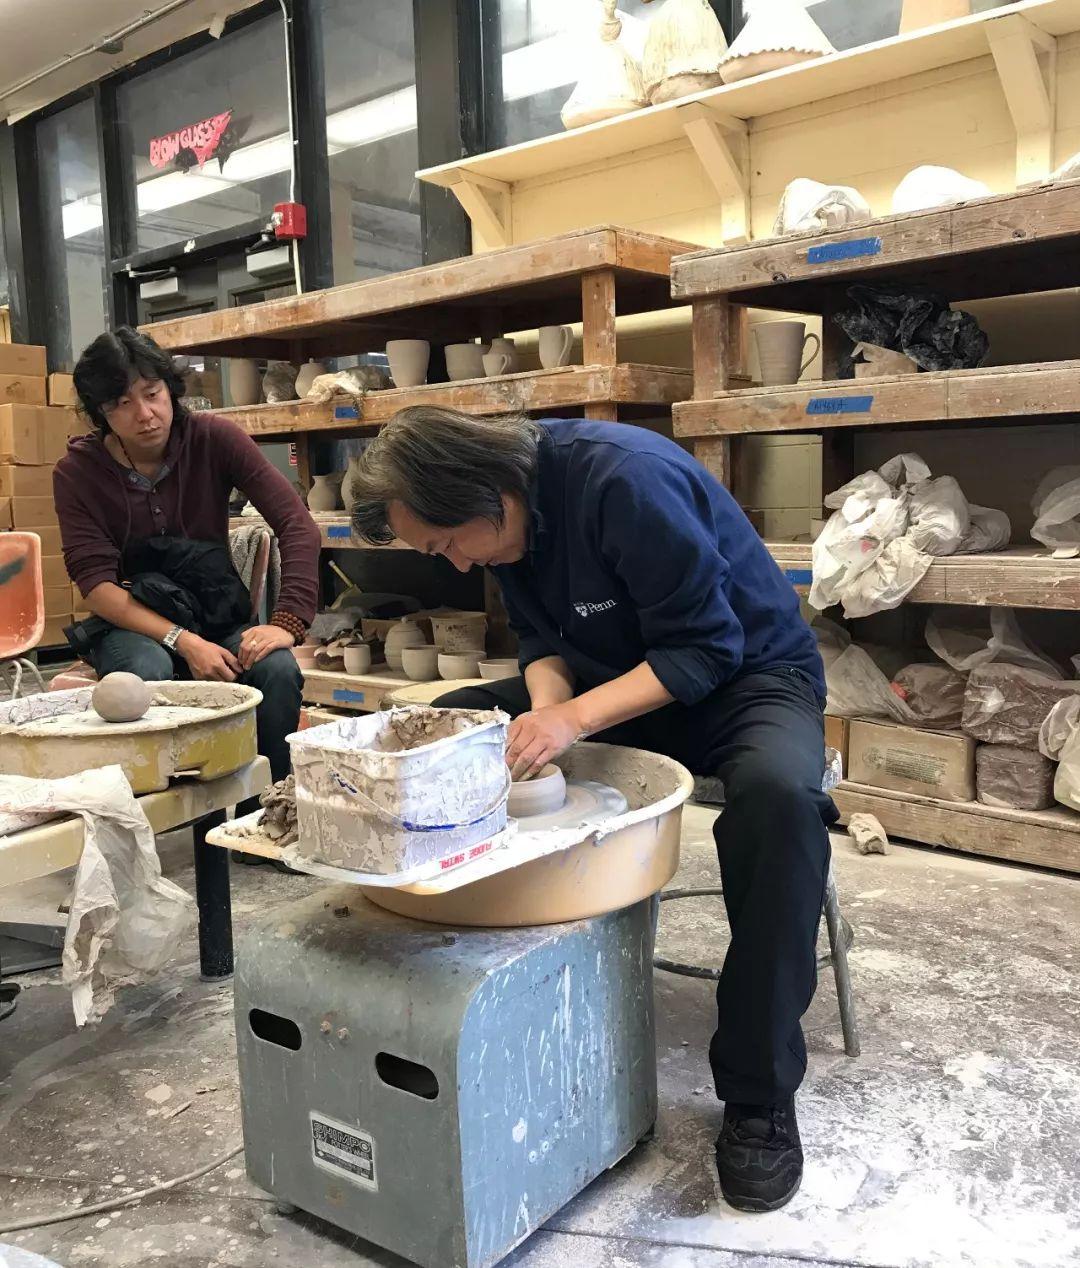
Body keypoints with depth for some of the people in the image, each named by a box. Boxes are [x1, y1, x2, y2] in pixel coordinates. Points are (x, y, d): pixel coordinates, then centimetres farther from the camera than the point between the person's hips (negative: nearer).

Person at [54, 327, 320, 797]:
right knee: (149, 671, -35)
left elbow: (298, 525, -14)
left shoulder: (213, 438, -8)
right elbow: (97, 585, -14)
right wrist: (184, 643, -27)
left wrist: (287, 622, -26)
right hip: (132, 625, -1)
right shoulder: (78, 471, -7)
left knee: (278, 669, -30)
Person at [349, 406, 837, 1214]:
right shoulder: (509, 511, -4)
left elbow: (705, 646, -25)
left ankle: (760, 1094, -22)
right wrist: (545, 706, -18)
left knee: (777, 792, -40)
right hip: (610, 678, 7)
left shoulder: (627, 478, -28)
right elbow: (544, 638, 3)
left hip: (748, 672, -7)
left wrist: (575, 717, -32)